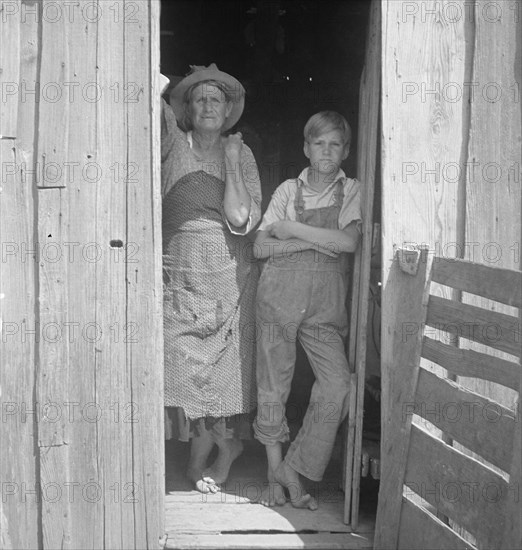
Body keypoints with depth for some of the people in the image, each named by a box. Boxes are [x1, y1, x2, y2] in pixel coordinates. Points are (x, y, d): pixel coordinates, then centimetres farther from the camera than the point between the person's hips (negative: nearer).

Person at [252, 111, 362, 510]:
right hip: (281, 294, 0)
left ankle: (294, 468, 4)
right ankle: (275, 473, 19)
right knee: (273, 386, 3)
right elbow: (261, 248, 0)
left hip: (327, 302, 0)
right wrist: (319, 241, -9)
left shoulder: (352, 191, 7)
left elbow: (349, 242, -10)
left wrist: (294, 229, -8)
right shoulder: (288, 190, 8)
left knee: (339, 387, -13)